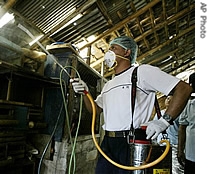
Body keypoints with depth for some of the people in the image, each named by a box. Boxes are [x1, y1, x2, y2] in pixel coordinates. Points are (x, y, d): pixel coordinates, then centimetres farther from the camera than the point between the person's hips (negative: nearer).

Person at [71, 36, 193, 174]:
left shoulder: (142, 71, -4)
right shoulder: (108, 85, 20)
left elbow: (184, 89, -10)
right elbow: (96, 110, 20)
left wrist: (164, 121, -20)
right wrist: (85, 92, 3)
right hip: (108, 143, 7)